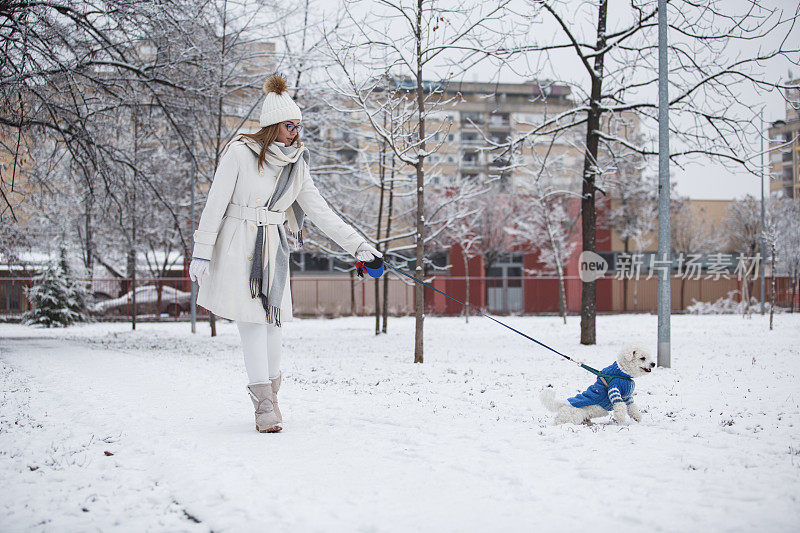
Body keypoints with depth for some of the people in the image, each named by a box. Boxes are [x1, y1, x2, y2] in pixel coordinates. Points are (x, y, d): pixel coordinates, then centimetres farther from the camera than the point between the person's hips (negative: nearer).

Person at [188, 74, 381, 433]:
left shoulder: (296, 164, 7)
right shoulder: (239, 153, -8)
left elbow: (319, 211, 8)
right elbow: (215, 205, -7)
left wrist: (358, 245, 2)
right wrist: (201, 253, -9)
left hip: (272, 250, 5)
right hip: (237, 247, -4)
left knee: (271, 321, 3)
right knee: (251, 321, -9)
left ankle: (269, 392, 22)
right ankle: (265, 406, -7)